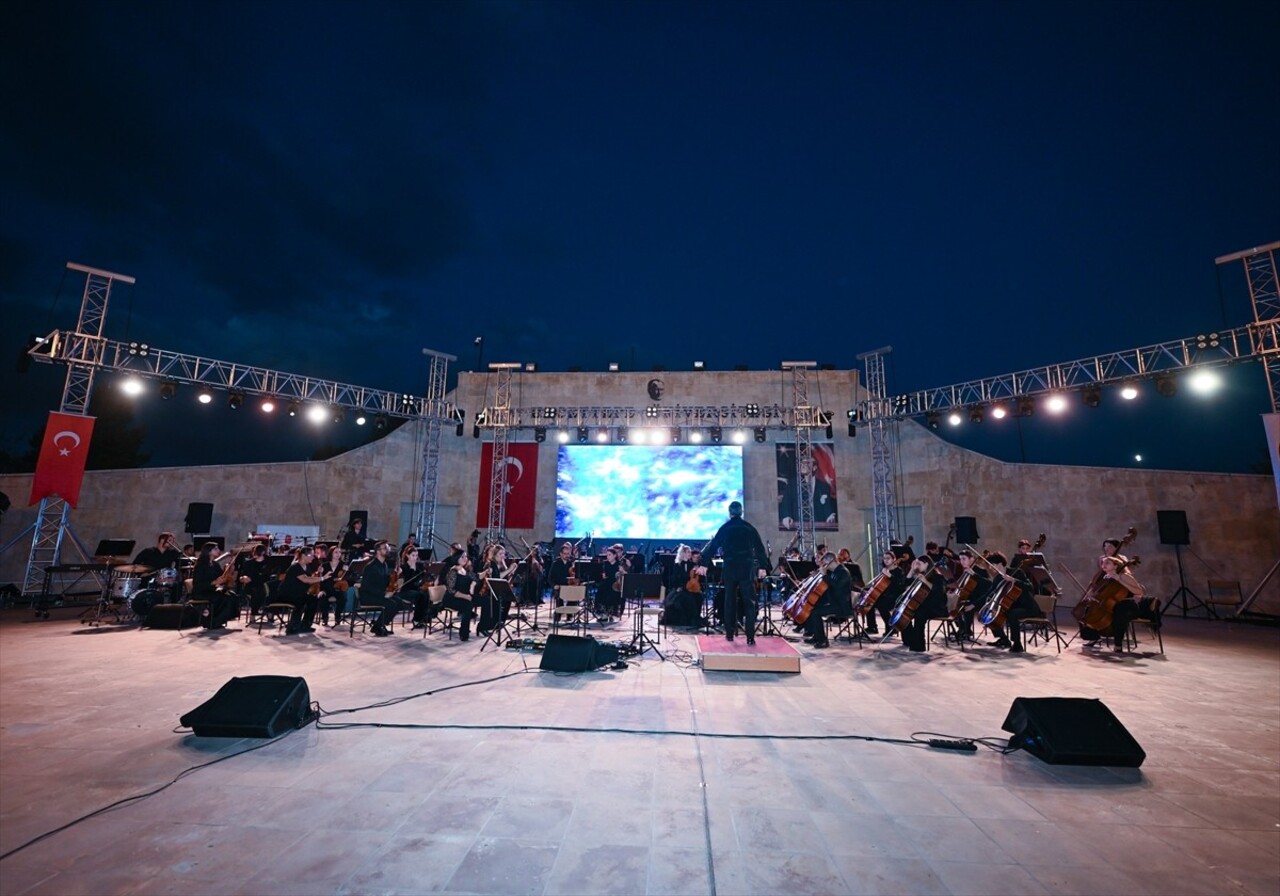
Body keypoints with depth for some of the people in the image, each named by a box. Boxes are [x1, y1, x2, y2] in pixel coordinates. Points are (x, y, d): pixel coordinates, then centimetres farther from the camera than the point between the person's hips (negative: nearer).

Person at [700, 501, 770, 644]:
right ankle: (750, 636, -5)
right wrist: (762, 567, 7)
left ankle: (730, 634, 17)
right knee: (749, 602, 1)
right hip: (747, 568, 0)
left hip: (730, 568, 0)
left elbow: (713, 546, 3)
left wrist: (704, 564, 7)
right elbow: (760, 548, 3)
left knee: (730, 601, 12)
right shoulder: (749, 528, 3)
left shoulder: (725, 528, 1)